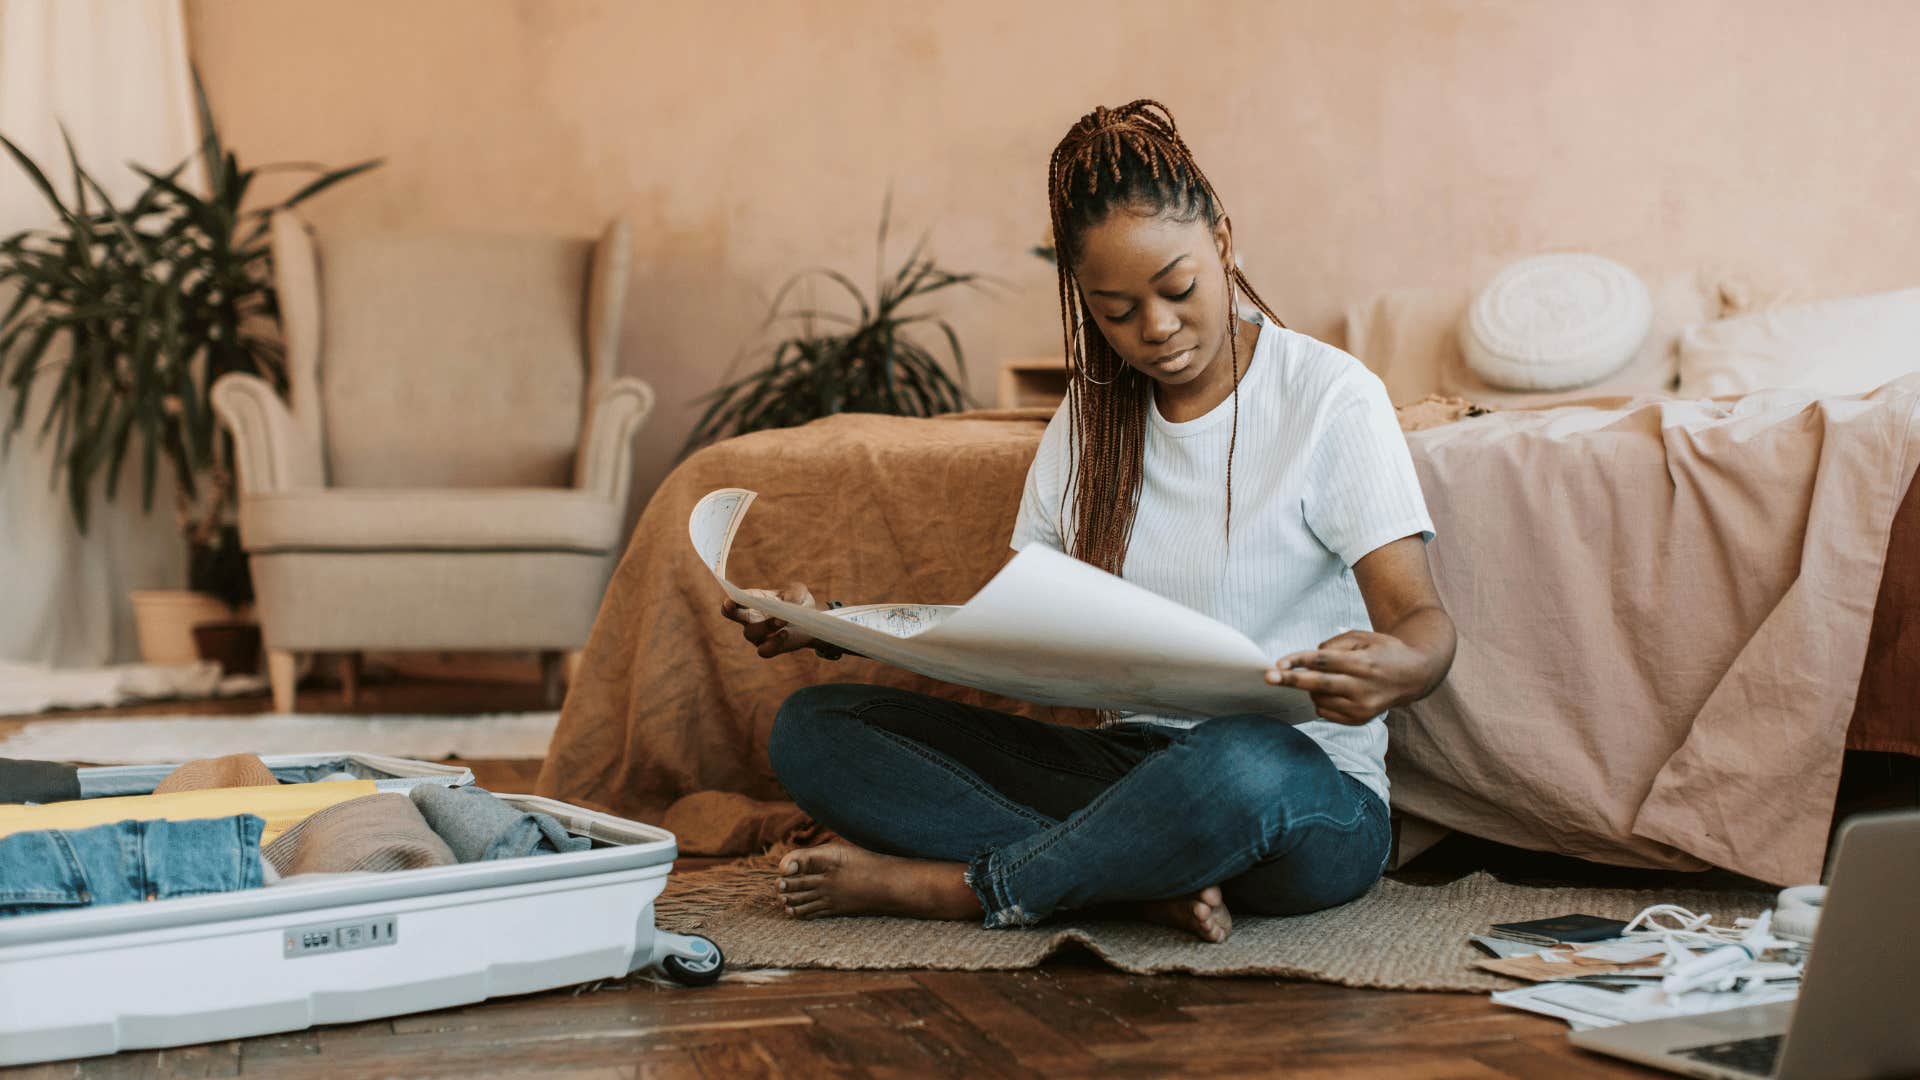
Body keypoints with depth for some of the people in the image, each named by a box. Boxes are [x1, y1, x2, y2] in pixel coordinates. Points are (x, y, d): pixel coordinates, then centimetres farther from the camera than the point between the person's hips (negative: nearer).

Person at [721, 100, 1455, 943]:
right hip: (1125, 768, 6)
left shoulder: (1330, 397, -4)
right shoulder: (1091, 418, 13)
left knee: (1243, 763, -43)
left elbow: (1422, 620, -12)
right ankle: (1147, 885, -25)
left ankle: (950, 886, -19)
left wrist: (1399, 668, -36)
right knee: (812, 728, -9)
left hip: (1306, 789, -5)